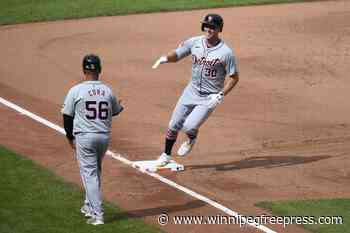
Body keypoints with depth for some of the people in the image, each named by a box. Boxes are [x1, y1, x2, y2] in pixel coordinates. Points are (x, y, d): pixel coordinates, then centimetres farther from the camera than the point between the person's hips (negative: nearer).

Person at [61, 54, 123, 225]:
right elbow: (115, 111, 17)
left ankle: (97, 214, -9)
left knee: (89, 173, -1)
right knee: (95, 171, 24)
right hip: (104, 136, 4)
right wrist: (120, 106, 42)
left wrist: (70, 138, 11)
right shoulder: (108, 91, -1)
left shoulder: (76, 91, -10)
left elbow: (67, 116, -4)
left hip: (84, 136, -4)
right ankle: (90, 206, 35)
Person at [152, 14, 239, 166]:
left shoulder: (225, 52, -18)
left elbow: (234, 77, -11)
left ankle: (191, 140, 19)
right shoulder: (194, 43, -5)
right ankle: (166, 156, 27)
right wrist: (165, 58, -17)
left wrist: (221, 95, -21)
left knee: (189, 126, -17)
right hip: (192, 91, 5)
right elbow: (177, 55, 6)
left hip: (209, 97, -4)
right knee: (174, 125, 7)